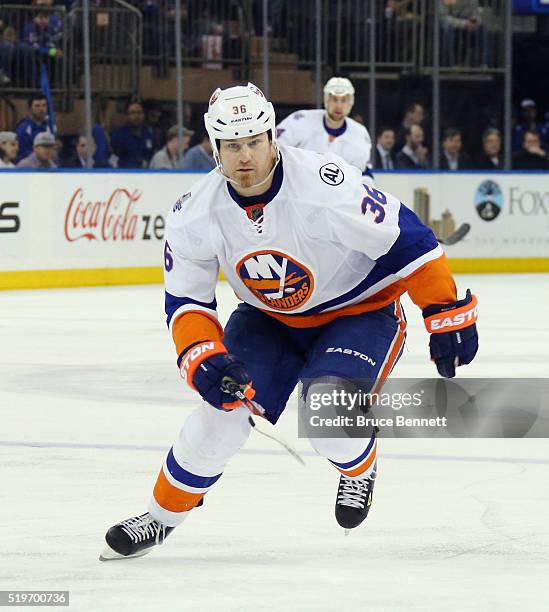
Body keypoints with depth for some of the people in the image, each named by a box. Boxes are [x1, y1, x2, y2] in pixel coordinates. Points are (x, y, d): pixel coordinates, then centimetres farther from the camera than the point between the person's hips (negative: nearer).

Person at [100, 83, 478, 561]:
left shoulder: (327, 186, -33)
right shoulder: (195, 216, -18)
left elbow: (407, 240, -25)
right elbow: (186, 302, -9)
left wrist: (448, 315, -21)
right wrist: (204, 360, -26)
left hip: (360, 310, -4)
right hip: (269, 319, 4)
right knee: (223, 409, -11)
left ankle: (360, 469, 10)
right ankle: (162, 516, 10)